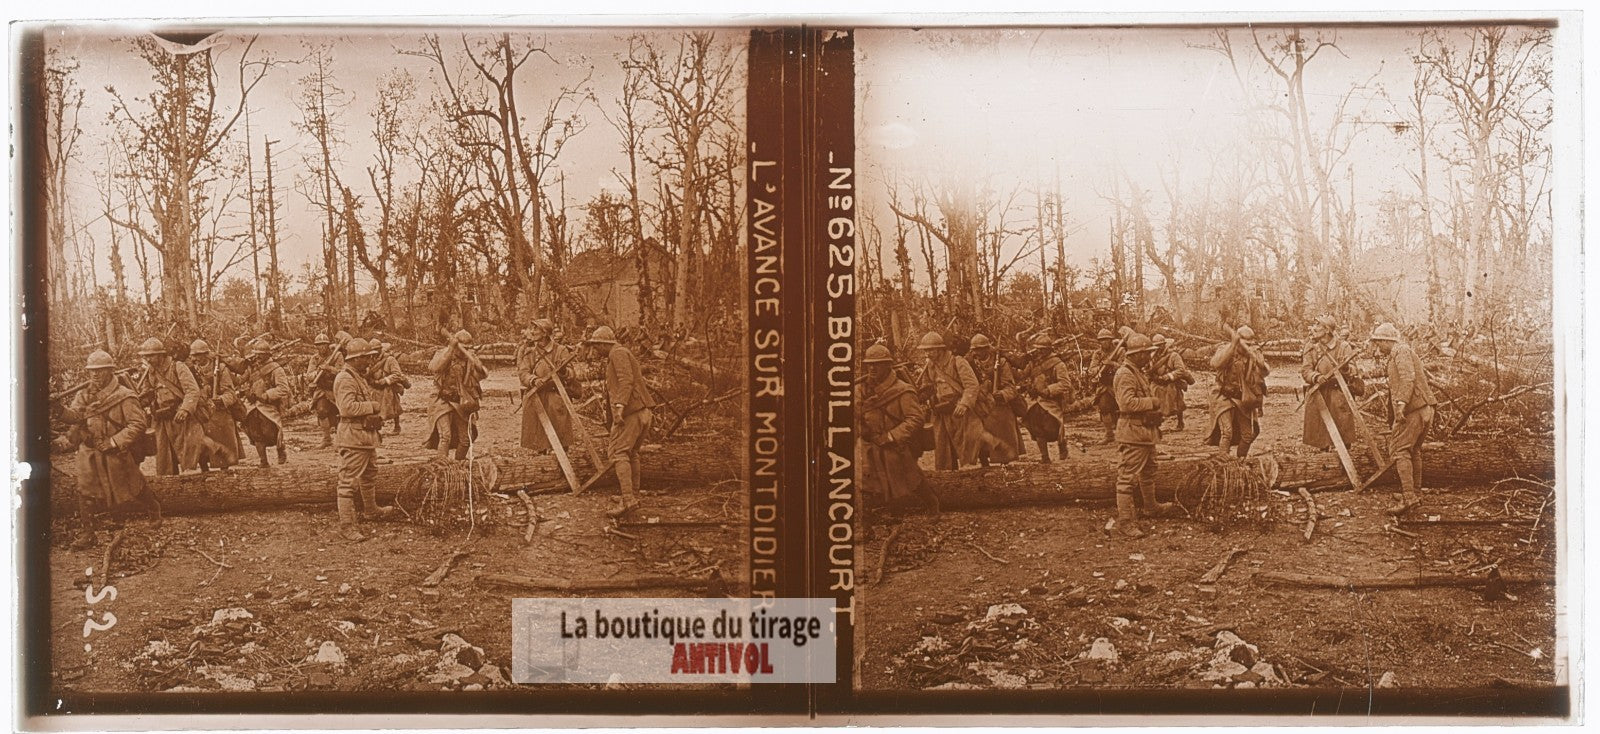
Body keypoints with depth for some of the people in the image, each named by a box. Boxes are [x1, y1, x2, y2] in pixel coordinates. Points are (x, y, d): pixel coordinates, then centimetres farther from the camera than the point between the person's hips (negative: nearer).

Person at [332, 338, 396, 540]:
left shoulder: (360, 377, 17)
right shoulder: (345, 378, -17)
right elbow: (347, 408, -28)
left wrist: (377, 416, 10)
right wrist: (373, 406, -17)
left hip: (367, 435, 11)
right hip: (352, 437, -11)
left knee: (369, 474, 27)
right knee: (349, 481, -9)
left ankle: (370, 509, 46)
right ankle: (346, 526, -9)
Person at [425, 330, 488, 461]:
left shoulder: (470, 358, 5)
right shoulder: (442, 354, -6)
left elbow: (484, 374, -5)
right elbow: (434, 367, -27)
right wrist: (450, 348, -29)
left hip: (461, 403, 4)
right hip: (443, 401, -4)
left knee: (465, 440, 9)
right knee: (445, 436, -20)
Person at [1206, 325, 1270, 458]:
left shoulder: (1255, 353, 3)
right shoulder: (1225, 349, -9)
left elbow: (1265, 372, -9)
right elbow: (1216, 364, -30)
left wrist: (1252, 355, -23)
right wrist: (1233, 344, -32)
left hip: (1244, 400, 5)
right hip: (1225, 398, -5)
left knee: (1247, 436, 11)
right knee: (1227, 432, -21)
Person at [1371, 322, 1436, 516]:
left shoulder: (1401, 351, -5)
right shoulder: (1400, 353, 25)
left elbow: (1408, 378, -21)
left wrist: (1401, 403, -31)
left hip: (1412, 408, -11)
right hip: (1425, 408, 11)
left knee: (1399, 450, -13)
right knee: (1414, 451, 18)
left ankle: (1408, 497, -19)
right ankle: (1416, 494, 25)